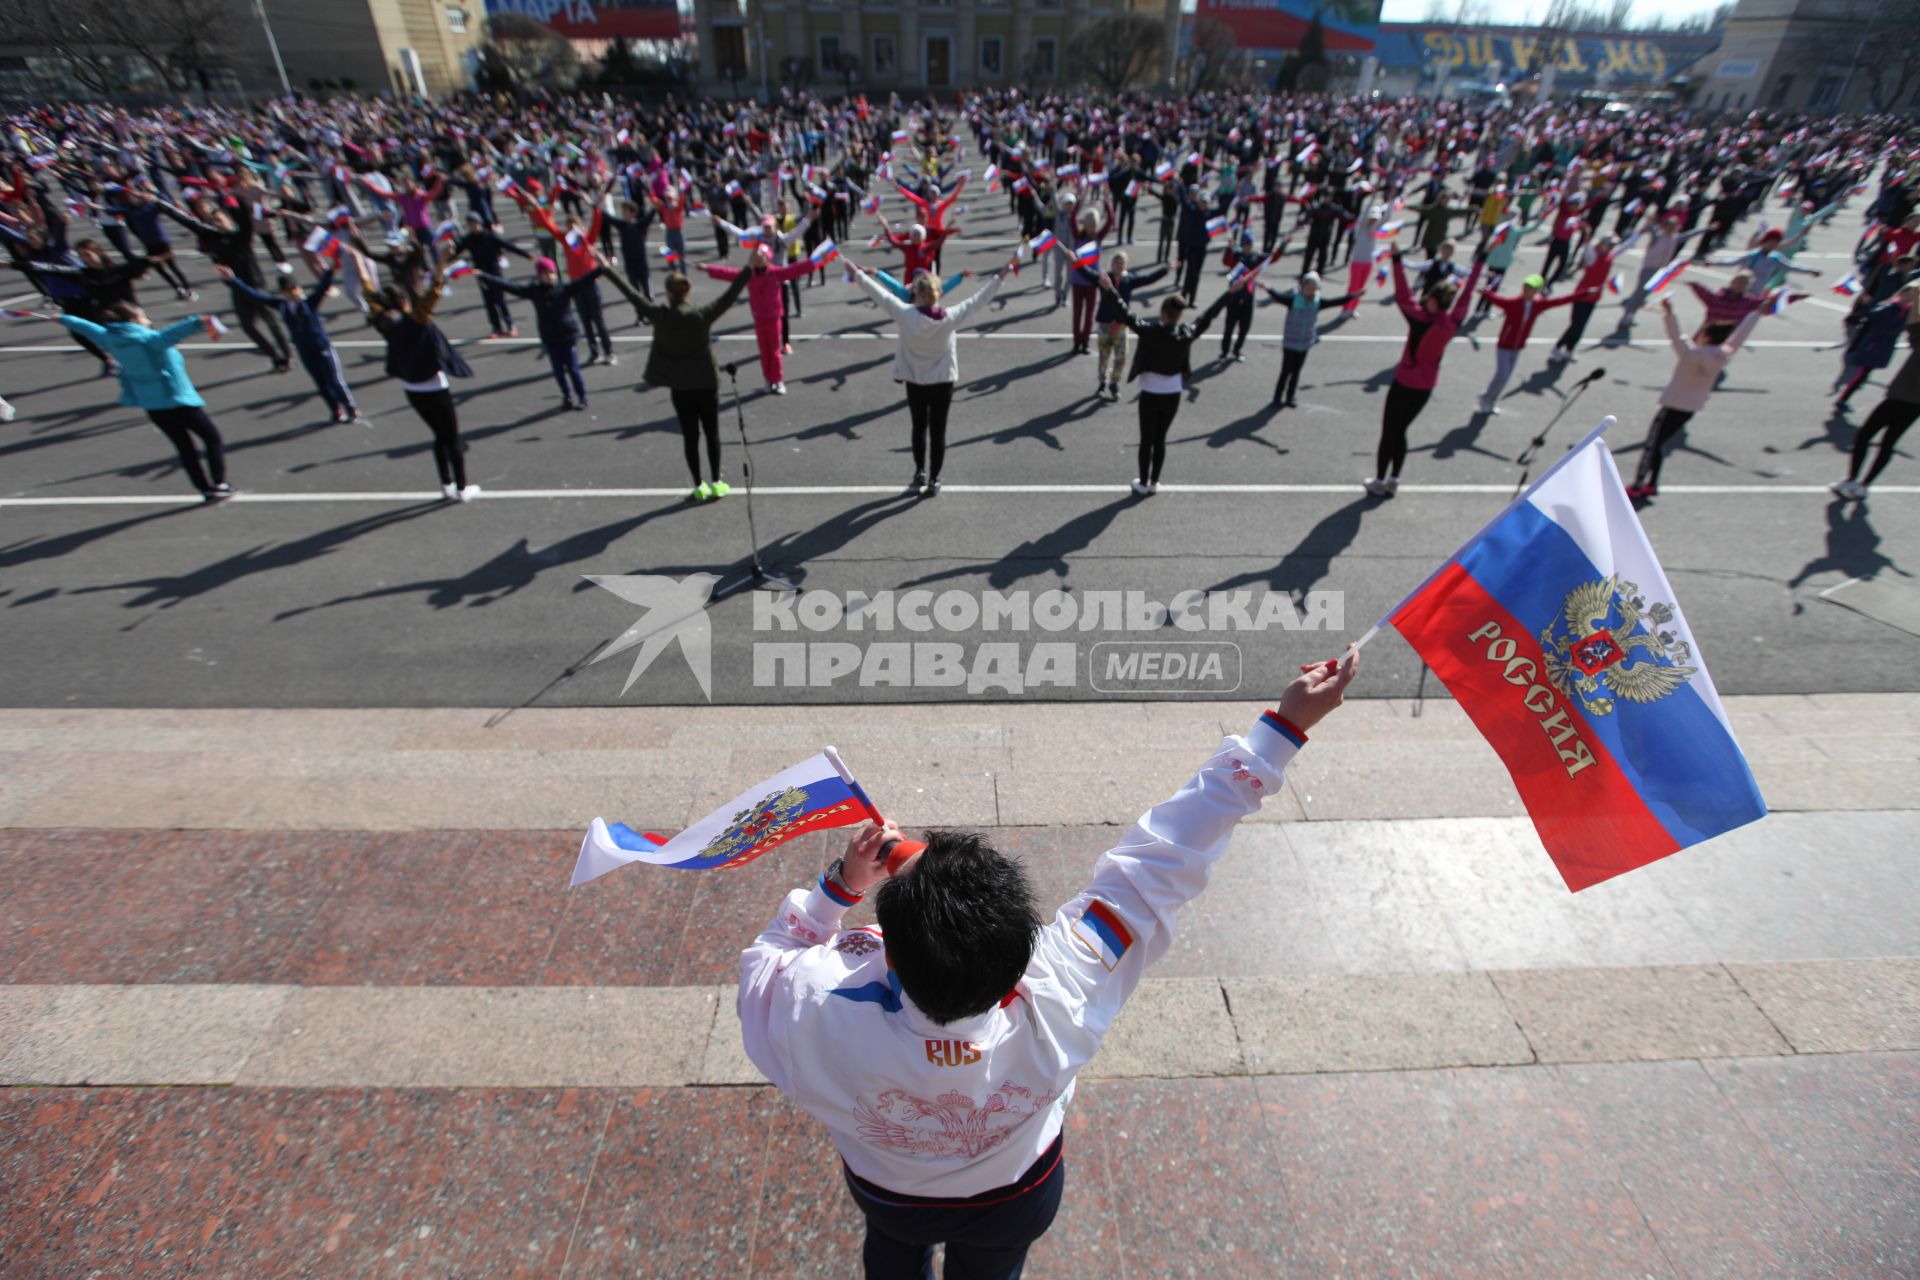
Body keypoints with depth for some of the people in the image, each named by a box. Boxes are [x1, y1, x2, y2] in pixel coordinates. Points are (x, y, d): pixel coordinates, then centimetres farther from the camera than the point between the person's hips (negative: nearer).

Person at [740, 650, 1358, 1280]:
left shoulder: (825, 1018, -47)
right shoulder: (1057, 1003, -47)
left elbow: (763, 967, -21)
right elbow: (1161, 859, -40)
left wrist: (839, 885, -28)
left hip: (886, 1195, 1)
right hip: (1015, 1199, 0)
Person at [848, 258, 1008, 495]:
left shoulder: (906, 315, -18)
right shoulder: (950, 317, -17)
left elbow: (882, 295, -9)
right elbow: (977, 300, -7)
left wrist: (858, 273, 3)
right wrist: (998, 277, 4)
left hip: (915, 382, 1)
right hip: (943, 382, 0)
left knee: (919, 427, 19)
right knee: (938, 430, 8)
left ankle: (920, 473, 22)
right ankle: (934, 480, 13)